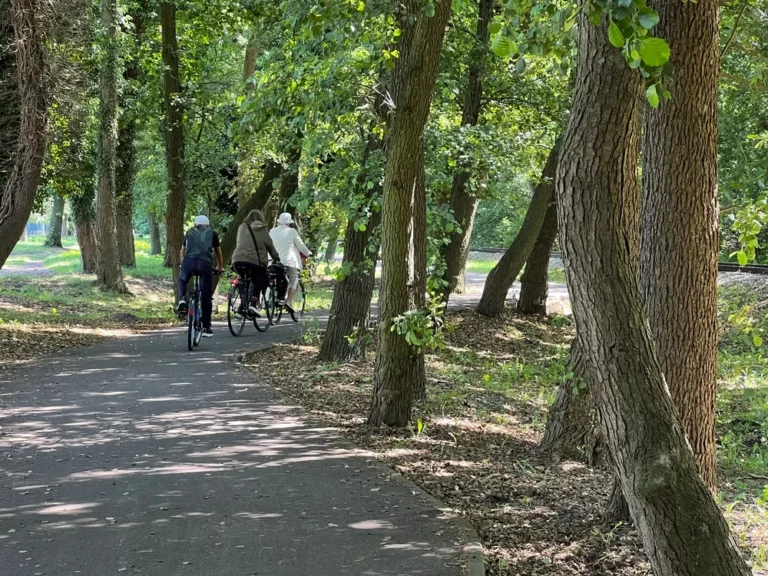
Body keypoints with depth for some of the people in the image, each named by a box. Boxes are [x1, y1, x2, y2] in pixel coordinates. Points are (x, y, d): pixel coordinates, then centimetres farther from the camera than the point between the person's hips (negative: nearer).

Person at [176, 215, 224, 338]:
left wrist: (182, 264, 54)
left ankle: (182, 299, 6)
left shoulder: (190, 232, 28)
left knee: (182, 280, 34)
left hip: (189, 262, 1)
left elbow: (183, 251, 37)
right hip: (205, 263, -1)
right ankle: (206, 328, 13)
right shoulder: (212, 234, 25)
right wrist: (220, 268, 50)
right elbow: (218, 253, 34)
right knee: (206, 297, 10)